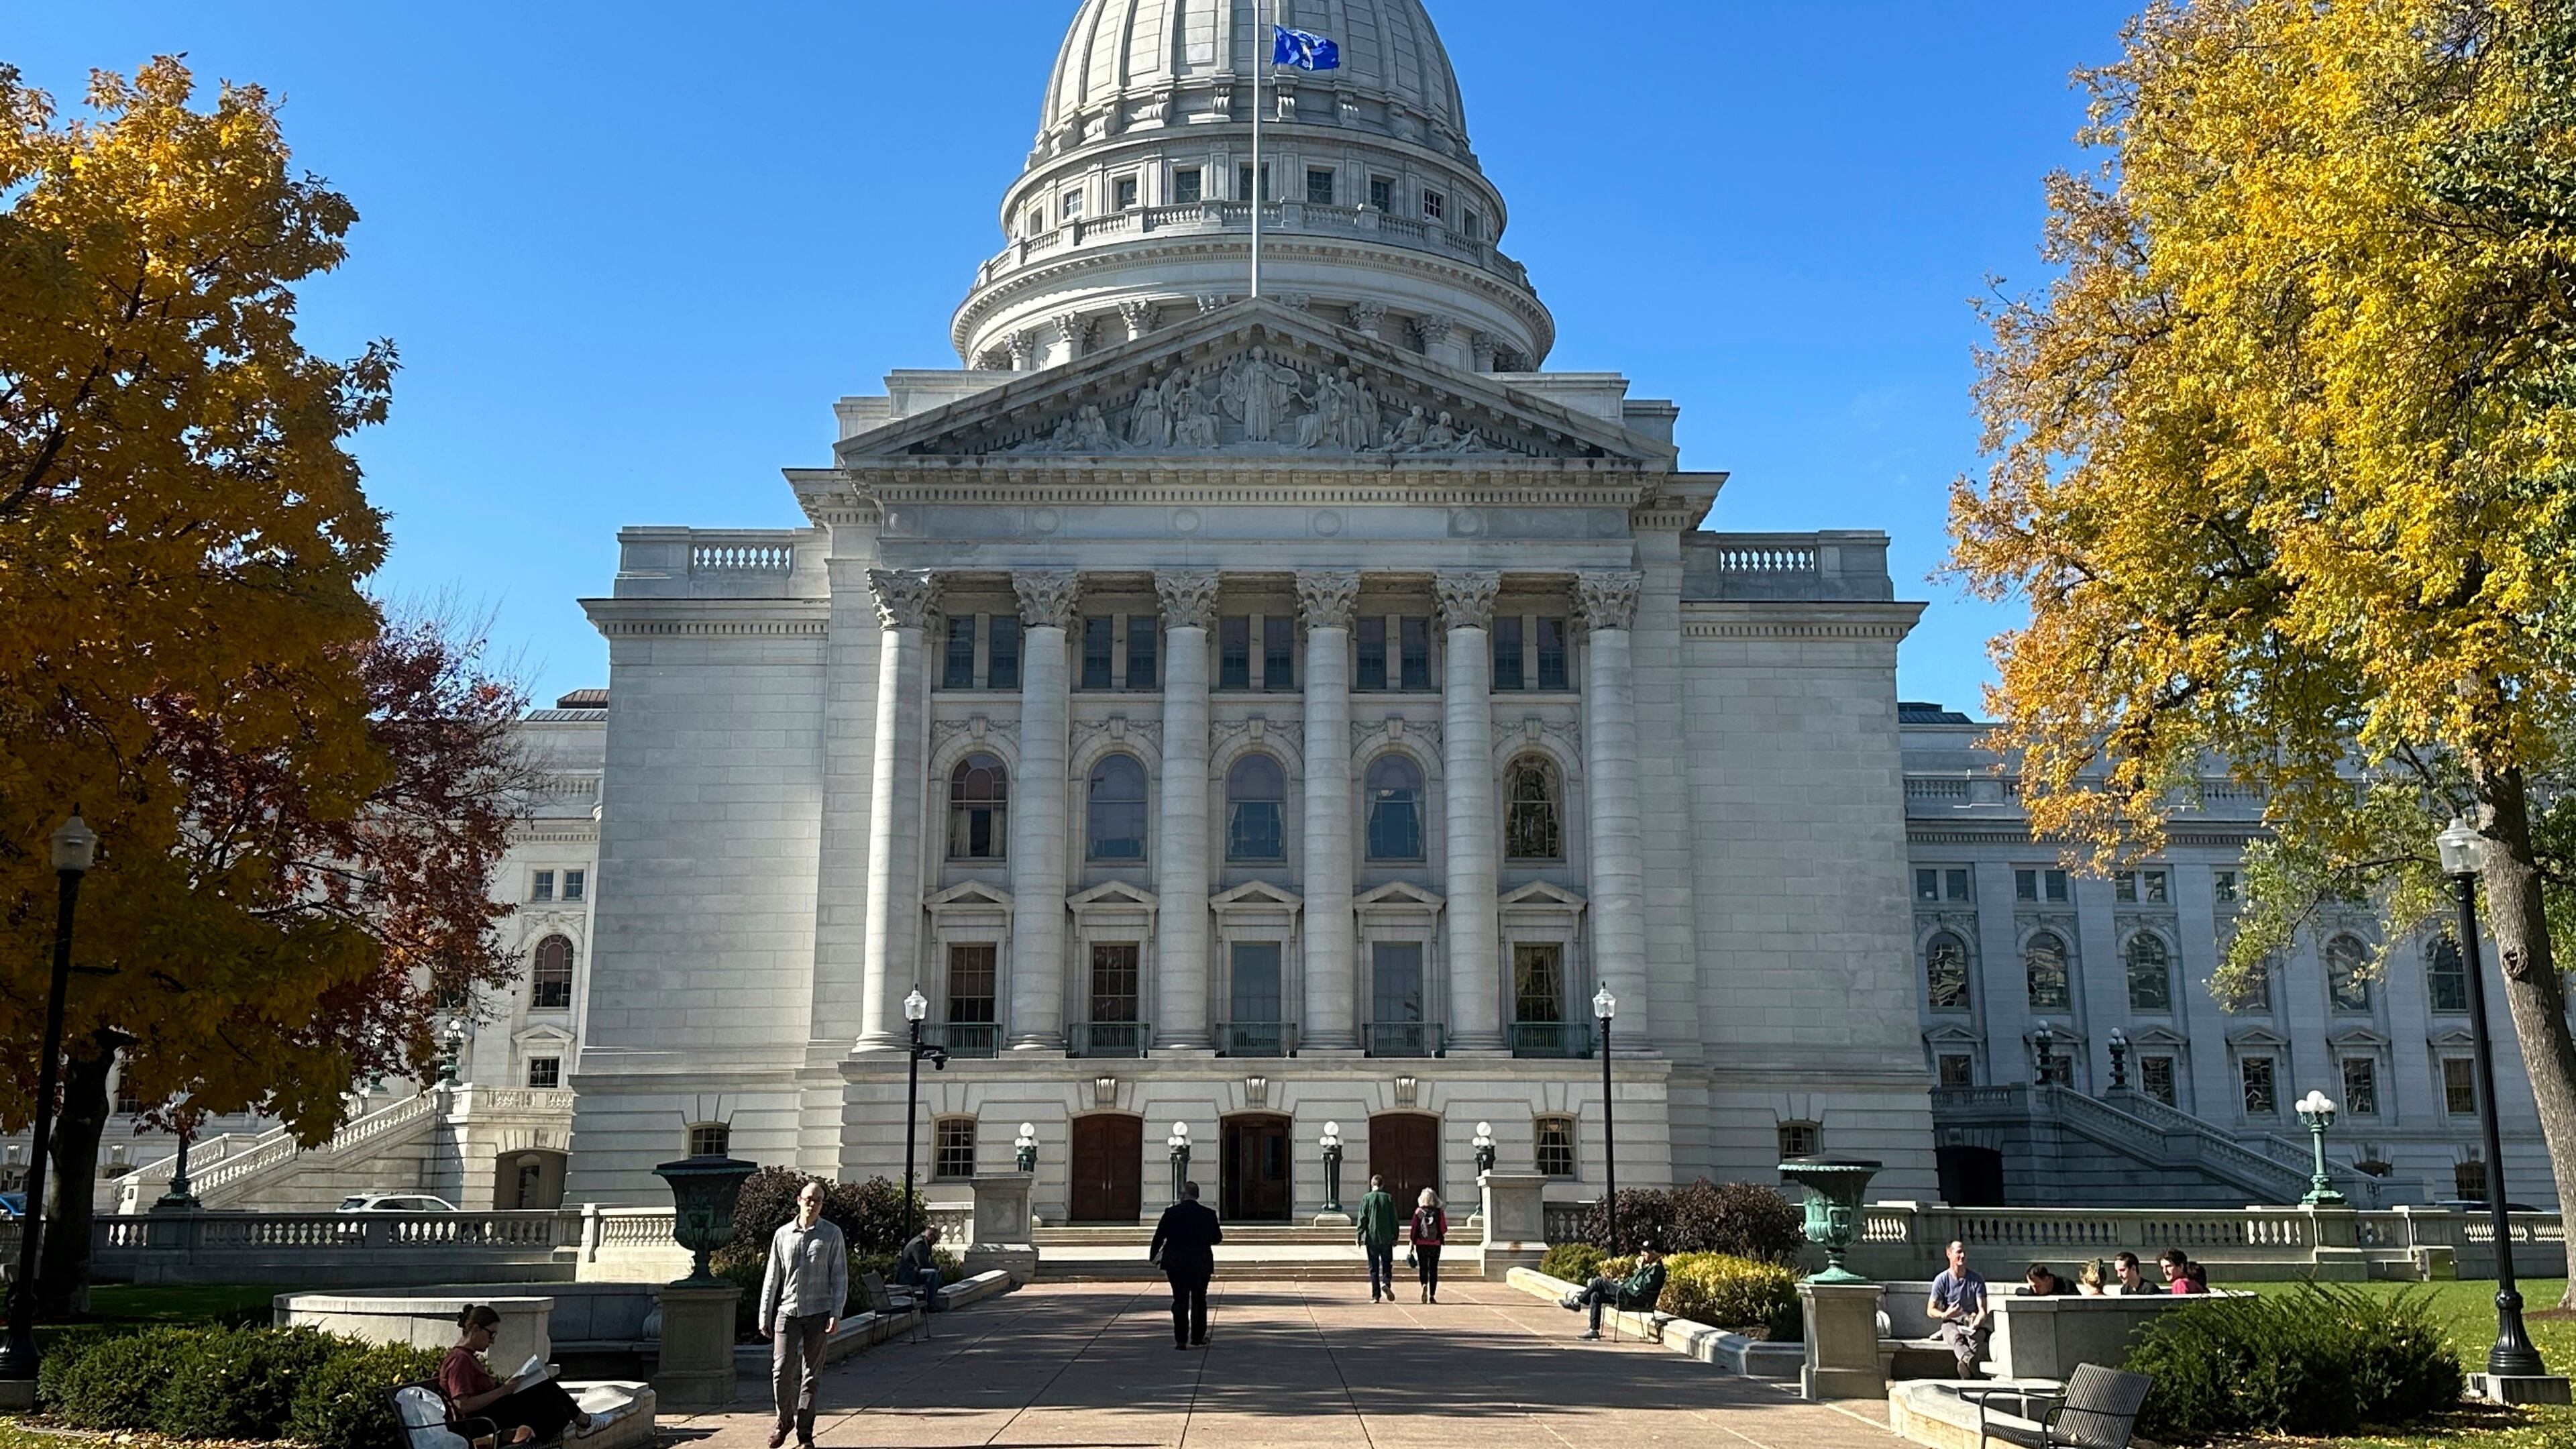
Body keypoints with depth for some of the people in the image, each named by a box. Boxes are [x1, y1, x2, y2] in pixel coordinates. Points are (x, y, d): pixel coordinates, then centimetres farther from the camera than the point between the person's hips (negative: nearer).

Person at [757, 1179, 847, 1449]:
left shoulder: (832, 1234, 3)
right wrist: (764, 1316, 8)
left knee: (811, 1376, 3)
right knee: (781, 1371, -4)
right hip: (787, 1311, 1)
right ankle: (784, 1419, 21)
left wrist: (836, 1313, -8)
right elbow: (772, 1277, 11)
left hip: (817, 1312, -1)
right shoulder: (783, 1234, 7)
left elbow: (840, 1277, 1)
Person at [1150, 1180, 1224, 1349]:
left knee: (1180, 1300, 6)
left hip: (1176, 1265, 0)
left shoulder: (1171, 1213, -7)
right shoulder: (1208, 1215, -5)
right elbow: (1217, 1238, 5)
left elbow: (1159, 1236, -1)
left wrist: (1154, 1255, 13)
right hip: (1201, 1264, 0)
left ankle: (1181, 1340, 3)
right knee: (1199, 1301, 12)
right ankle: (1197, 1339, 13)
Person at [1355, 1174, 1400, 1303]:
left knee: (1373, 1268, 6)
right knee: (1387, 1264, 11)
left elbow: (1362, 1219, -3)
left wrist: (1359, 1237, 2)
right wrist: (1395, 1237, 10)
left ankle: (1376, 1295, 2)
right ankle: (1386, 1283, -15)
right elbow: (1394, 1219, 4)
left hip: (1372, 1238, 0)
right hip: (1387, 1238, 0)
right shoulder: (1389, 1198, 2)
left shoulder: (1366, 1198, -1)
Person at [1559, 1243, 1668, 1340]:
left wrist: (1640, 1269, -19)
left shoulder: (1657, 1269, -13)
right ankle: (1594, 1330, 4)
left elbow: (1643, 1286, -23)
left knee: (1599, 1283, -12)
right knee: (1596, 1296, 6)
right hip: (1629, 1293, 11)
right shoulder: (1650, 1266, 19)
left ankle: (1575, 1302, 3)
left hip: (1637, 1299, -11)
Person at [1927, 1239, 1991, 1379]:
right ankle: (1971, 1360, -69)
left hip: (1973, 1322, 1)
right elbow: (1930, 1311, 5)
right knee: (1955, 1337, -38)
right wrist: (1945, 1315, -18)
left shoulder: (1977, 1278, 6)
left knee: (1976, 1336, -37)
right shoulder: (1941, 1280, 4)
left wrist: (1976, 1324, -22)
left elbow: (1982, 1310, 1)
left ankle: (1967, 1364, -64)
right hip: (1950, 1323, -1)